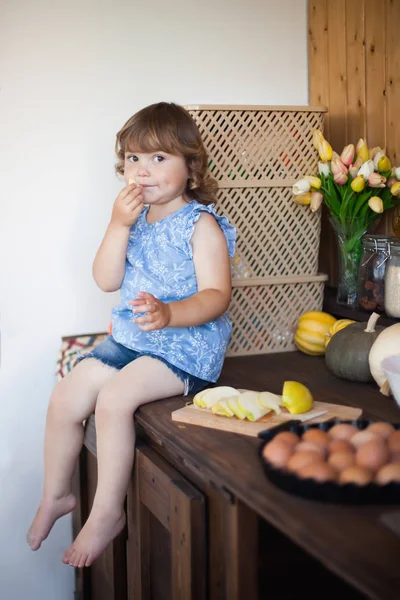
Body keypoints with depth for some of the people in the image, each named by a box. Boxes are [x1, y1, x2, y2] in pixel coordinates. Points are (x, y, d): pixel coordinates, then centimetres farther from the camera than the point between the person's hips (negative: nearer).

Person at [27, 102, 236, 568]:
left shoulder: (200, 224, -10)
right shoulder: (133, 218, 9)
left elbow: (216, 295, -18)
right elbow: (106, 280, 1)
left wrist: (169, 313, -37)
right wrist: (119, 225, -13)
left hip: (186, 343, -7)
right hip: (129, 337, 7)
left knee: (114, 397, -27)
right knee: (65, 398, -1)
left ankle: (107, 513, -9)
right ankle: (56, 495, 22)